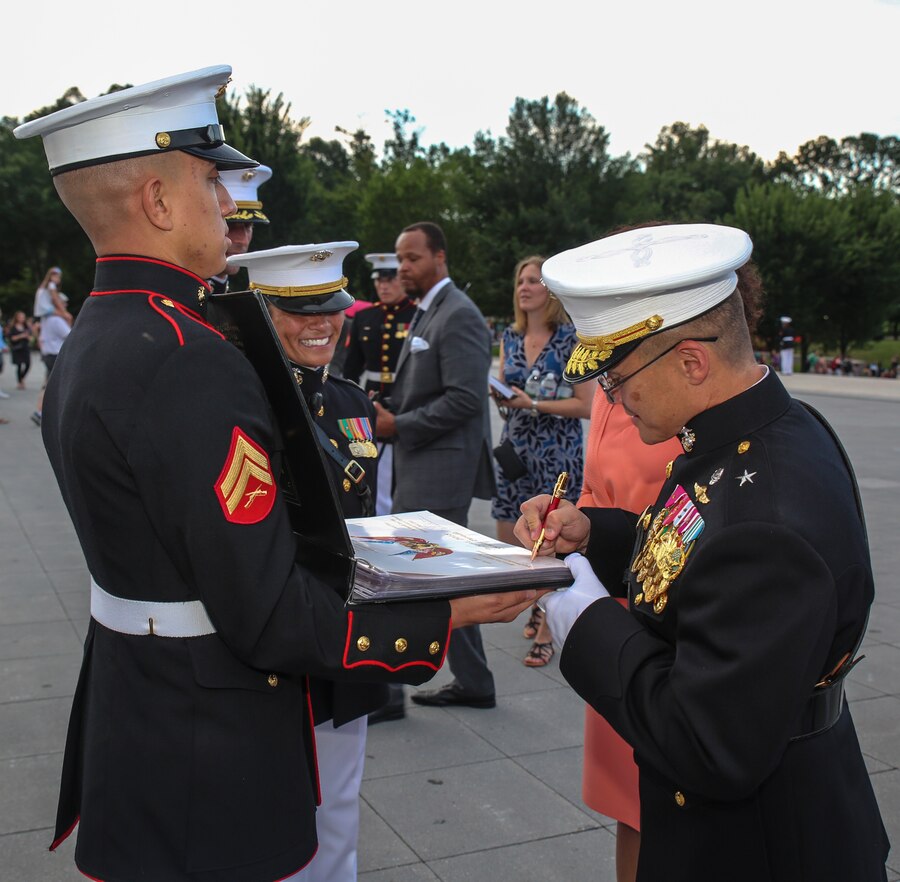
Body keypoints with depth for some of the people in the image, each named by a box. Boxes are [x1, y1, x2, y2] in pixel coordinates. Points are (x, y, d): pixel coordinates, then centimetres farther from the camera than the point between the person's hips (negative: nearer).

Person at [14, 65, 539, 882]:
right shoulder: (188, 362, -26)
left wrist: (350, 550, 13)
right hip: (206, 762, -9)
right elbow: (270, 616, -26)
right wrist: (444, 615, -17)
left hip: (133, 708, 9)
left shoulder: (90, 343, 6)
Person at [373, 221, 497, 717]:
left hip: (438, 471, -10)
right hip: (423, 467, 10)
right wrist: (388, 413, 6)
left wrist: (399, 426, -16)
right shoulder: (427, 313, 17)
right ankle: (473, 683, 25)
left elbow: (463, 399, -21)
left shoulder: (458, 316, -13)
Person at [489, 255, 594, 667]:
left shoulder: (572, 339, -8)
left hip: (558, 451, -6)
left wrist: (532, 404, -18)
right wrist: (498, 394, -8)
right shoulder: (510, 337, 9)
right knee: (507, 543, 9)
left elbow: (585, 405, -12)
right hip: (515, 447, 6)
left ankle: (545, 634, 12)